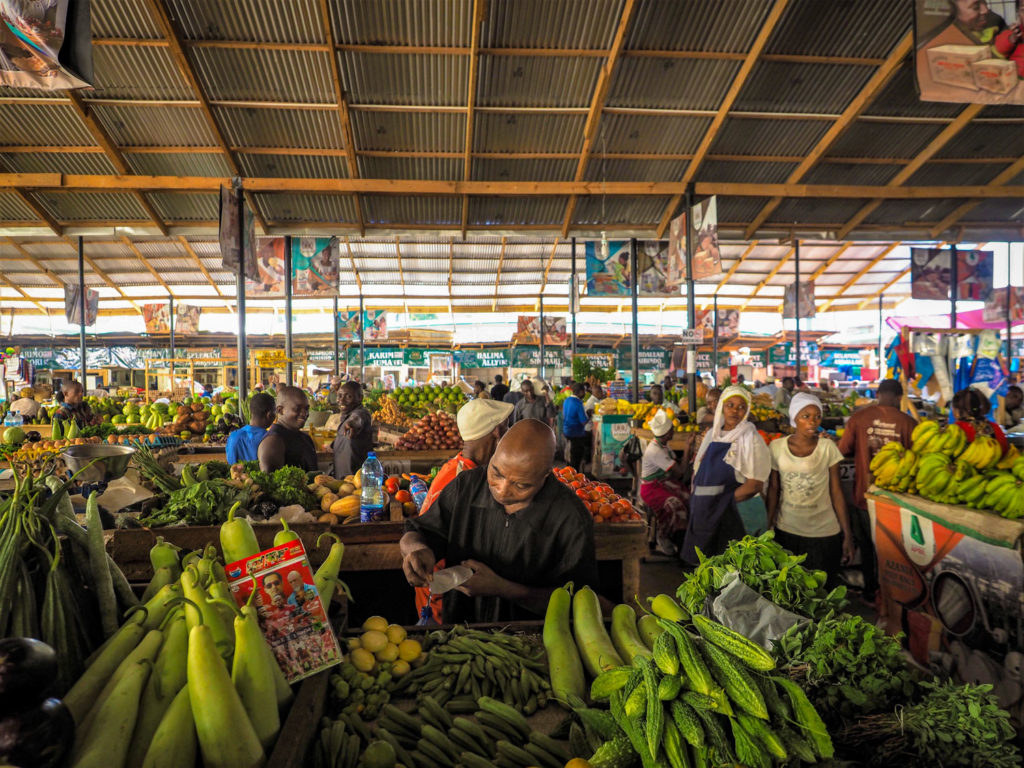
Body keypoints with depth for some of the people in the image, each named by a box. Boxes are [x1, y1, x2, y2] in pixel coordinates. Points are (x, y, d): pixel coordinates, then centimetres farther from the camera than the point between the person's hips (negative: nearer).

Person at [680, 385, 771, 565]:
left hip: (731, 513, -5)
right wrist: (694, 496, 2)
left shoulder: (750, 438, -6)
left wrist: (725, 501, -13)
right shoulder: (712, 433, 11)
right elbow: (698, 469, 16)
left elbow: (755, 484, -12)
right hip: (702, 510, 6)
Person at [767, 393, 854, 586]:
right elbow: (773, 489, 5)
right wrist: (768, 527, 5)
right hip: (786, 532, 1)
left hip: (824, 534, -1)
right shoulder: (776, 447, -3)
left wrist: (847, 535, -3)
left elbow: (836, 492, -3)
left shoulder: (828, 447, -7)